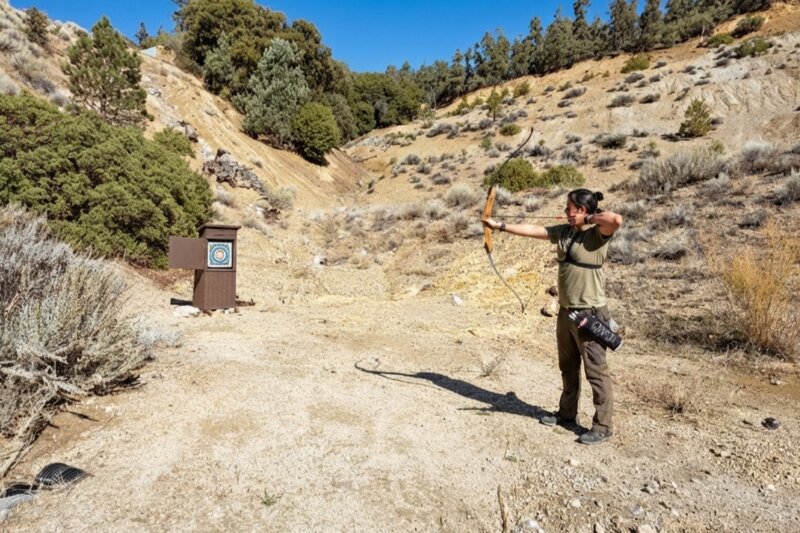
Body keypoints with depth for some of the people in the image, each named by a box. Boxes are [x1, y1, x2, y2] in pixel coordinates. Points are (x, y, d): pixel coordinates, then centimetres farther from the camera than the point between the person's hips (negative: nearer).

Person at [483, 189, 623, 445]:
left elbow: (616, 220, -34)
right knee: (568, 368, 20)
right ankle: (566, 413, 36)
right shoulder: (562, 232, 7)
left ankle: (603, 426, 15)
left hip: (590, 314, -8)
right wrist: (499, 225, 10)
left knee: (596, 372, 2)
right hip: (566, 311, 8)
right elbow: (531, 230, 10)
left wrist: (590, 219, -17)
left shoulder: (598, 234, -14)